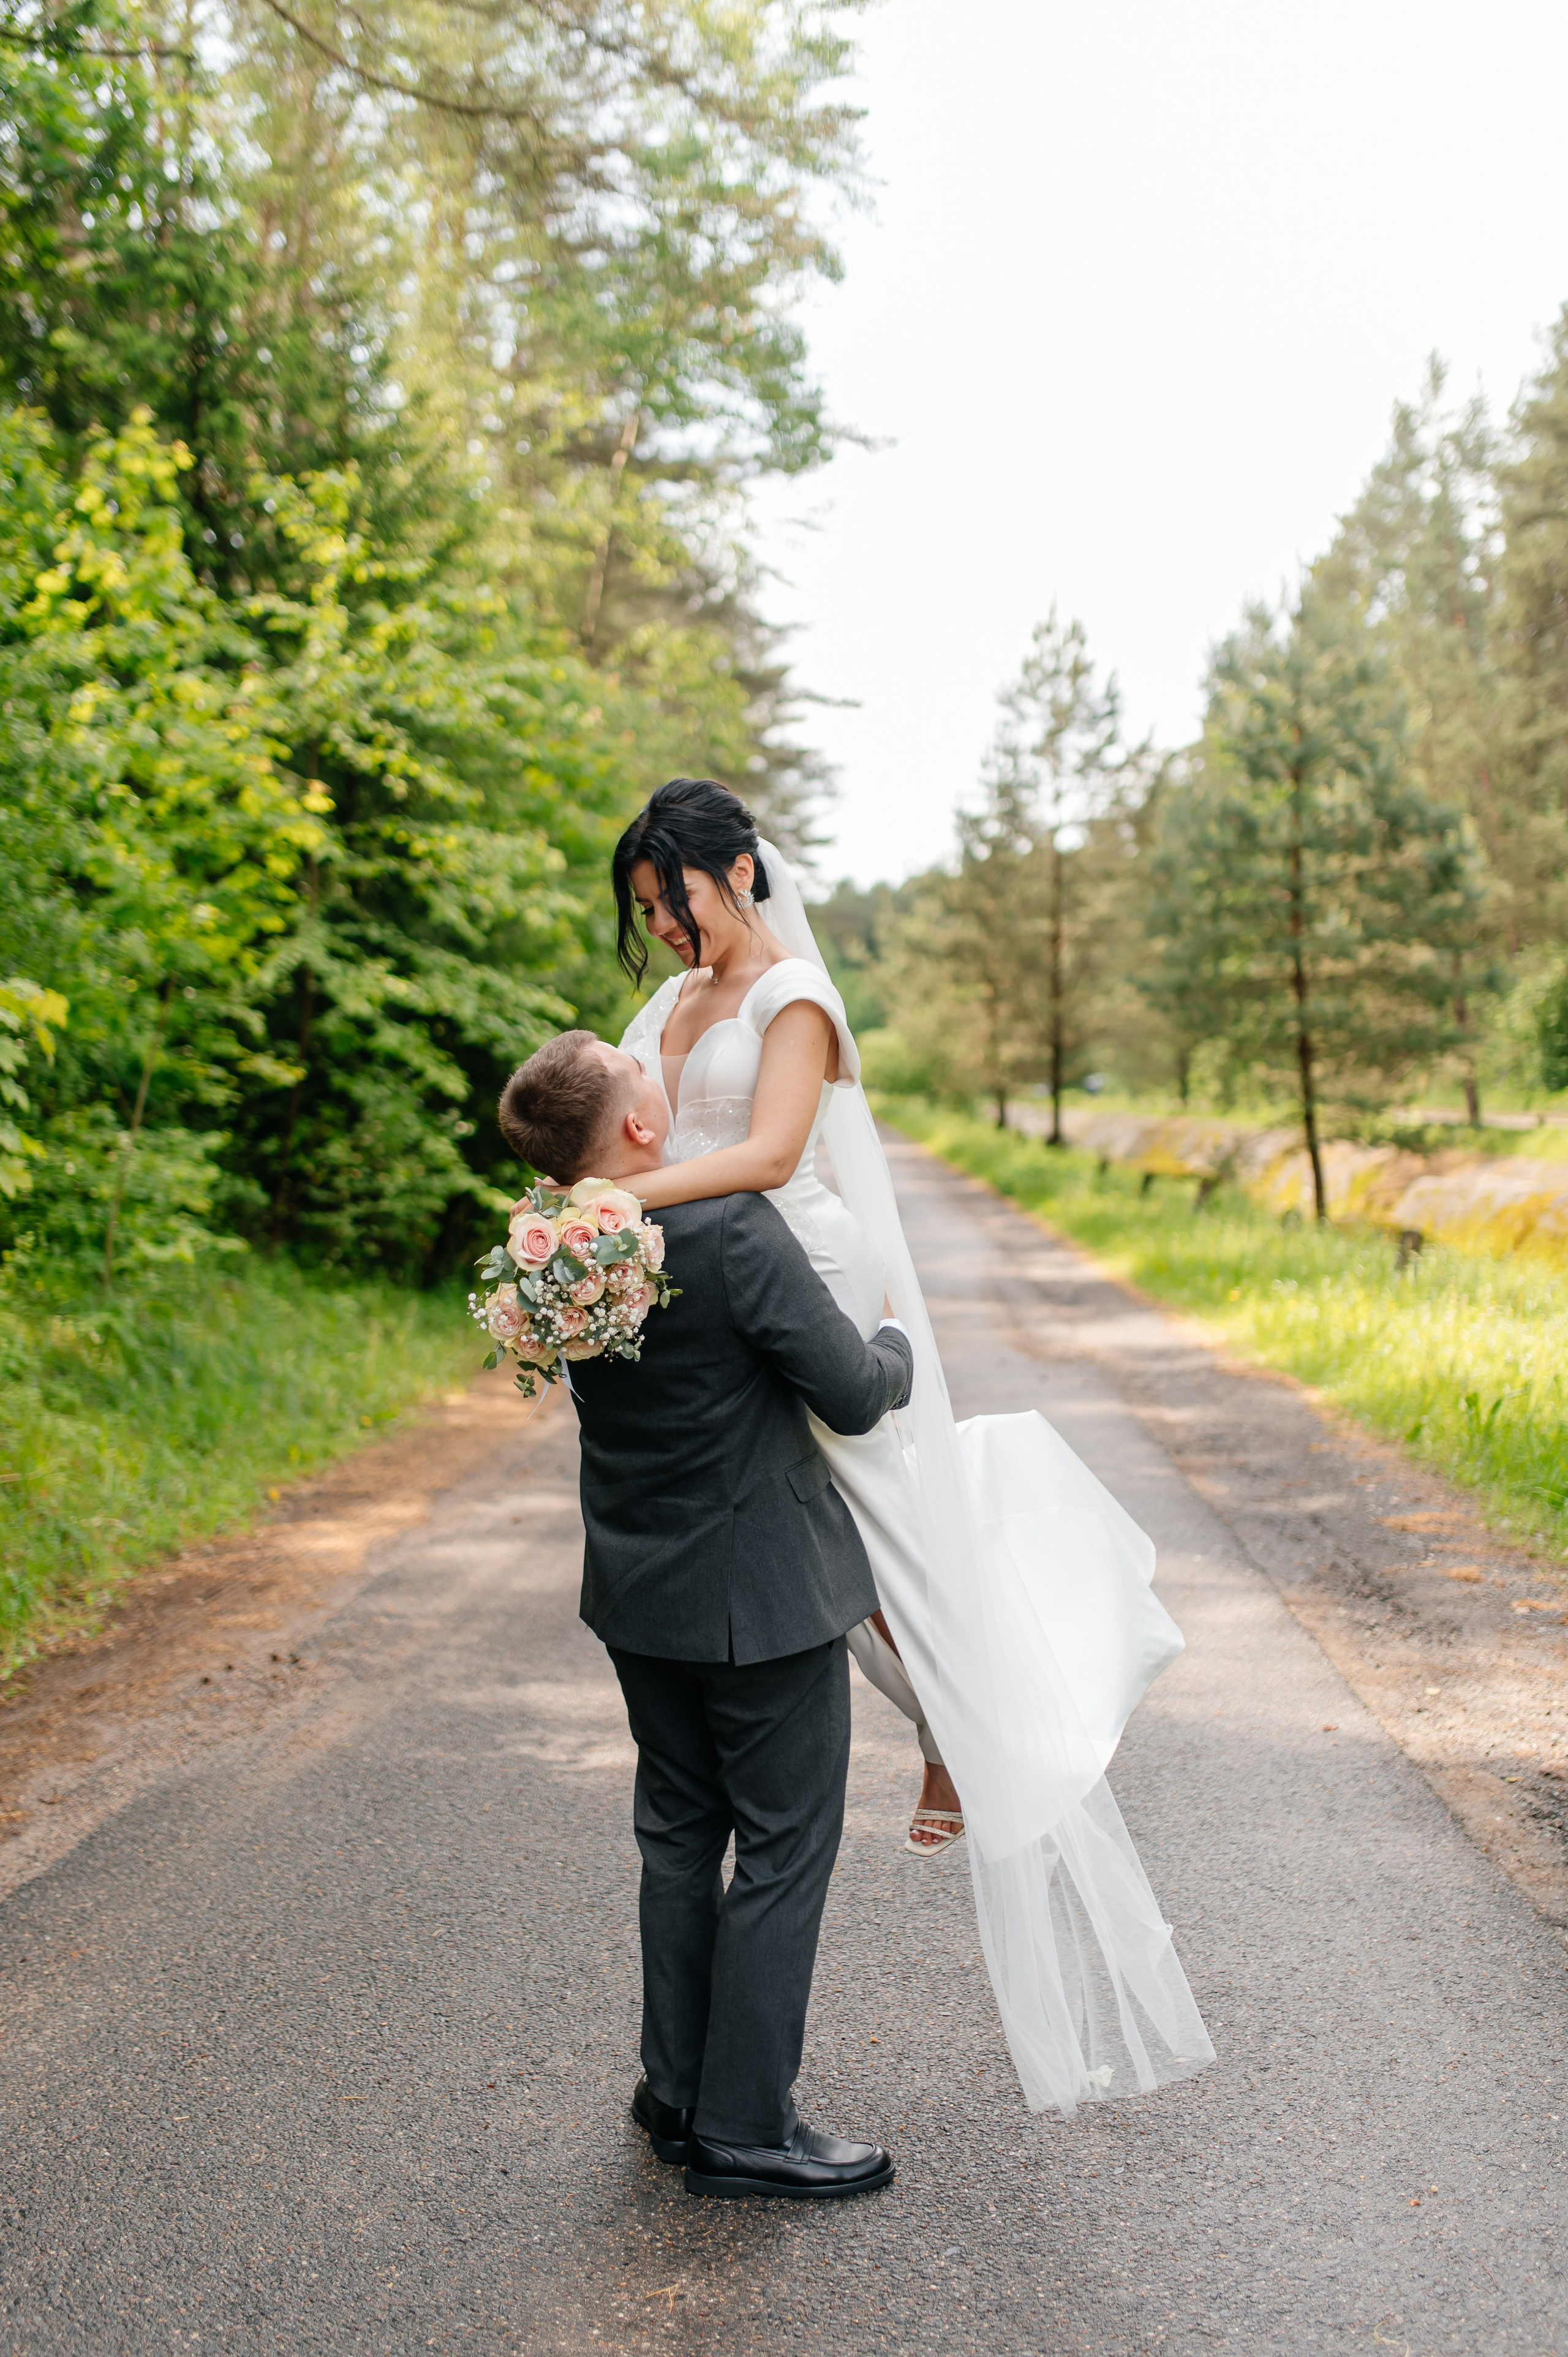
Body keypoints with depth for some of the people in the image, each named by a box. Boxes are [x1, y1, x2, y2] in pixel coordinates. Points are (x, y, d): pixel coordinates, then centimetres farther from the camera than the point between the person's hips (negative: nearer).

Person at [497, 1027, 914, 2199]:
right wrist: (895, 1344, 2)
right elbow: (855, 1395, -19)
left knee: (681, 1837, 20)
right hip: (762, 1594, -7)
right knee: (785, 1852, 6)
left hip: (639, 1587, 7)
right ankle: (745, 2128, 15)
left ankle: (679, 2091, 33)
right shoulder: (734, 1230, -25)